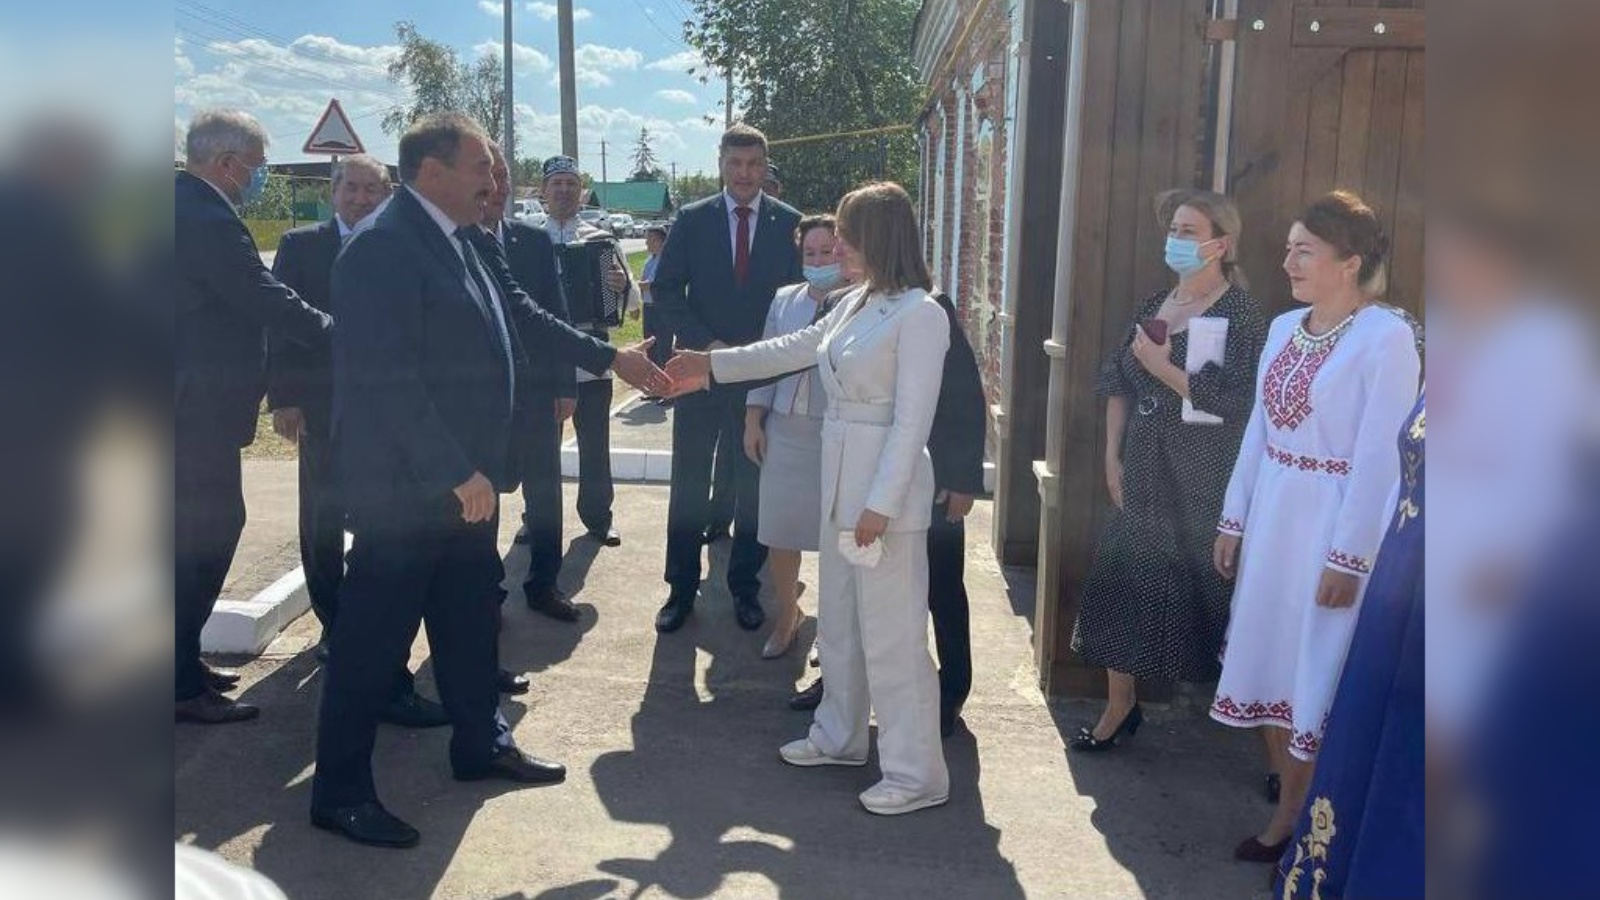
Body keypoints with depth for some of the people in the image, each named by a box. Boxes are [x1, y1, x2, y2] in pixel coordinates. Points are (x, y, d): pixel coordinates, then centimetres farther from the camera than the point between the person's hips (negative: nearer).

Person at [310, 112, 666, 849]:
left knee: (471, 617, 20)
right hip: (407, 485, -9)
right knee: (373, 636, 2)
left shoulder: (457, 241, 10)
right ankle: (340, 791, 15)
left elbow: (523, 318, 19)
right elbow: (390, 379, -24)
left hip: (464, 476, 9)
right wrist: (456, 472, -23)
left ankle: (481, 744, 37)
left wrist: (611, 358, 18)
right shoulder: (383, 247, -19)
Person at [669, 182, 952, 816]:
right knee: (840, 619, 19)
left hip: (887, 485, -9)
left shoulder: (921, 315, -16)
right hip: (841, 478, 9)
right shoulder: (855, 303, 10)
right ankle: (841, 736, 36)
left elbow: (912, 419, -18)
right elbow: (795, 348, 21)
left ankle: (916, 773, 9)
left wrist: (881, 503, -20)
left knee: (892, 631, -2)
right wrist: (711, 365, 22)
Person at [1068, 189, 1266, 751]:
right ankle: (1120, 706, 23)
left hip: (1202, 485, -6)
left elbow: (1232, 403, -19)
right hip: (1143, 474, 7)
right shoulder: (1155, 305, 11)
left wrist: (1161, 366, -16)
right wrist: (1113, 457, 6)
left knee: (1204, 590, -1)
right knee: (1122, 583, 9)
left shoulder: (1239, 314, -9)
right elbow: (1119, 383, 13)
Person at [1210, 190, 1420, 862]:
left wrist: (1349, 556, -17)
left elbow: (1380, 456, -16)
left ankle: (1294, 818, 20)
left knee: (1315, 670, 4)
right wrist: (1233, 521, 10)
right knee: (1267, 656, 13)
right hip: (1272, 514, 7)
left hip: (1333, 521, -7)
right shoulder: (1283, 328, 7)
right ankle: (1294, 794, 30)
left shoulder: (1386, 338, -14)